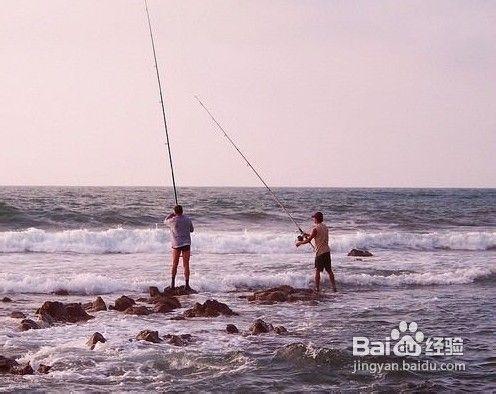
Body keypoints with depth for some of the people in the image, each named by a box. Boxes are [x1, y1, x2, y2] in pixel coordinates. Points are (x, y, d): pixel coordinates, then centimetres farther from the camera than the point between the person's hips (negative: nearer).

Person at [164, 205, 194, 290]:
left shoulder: (173, 220, -8)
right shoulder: (188, 219, -1)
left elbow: (165, 221, 14)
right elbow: (191, 230, 14)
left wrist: (172, 214, 21)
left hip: (176, 244, -1)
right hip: (186, 244, 1)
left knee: (174, 264, 12)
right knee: (186, 265, 3)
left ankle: (173, 283, 9)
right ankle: (187, 284, 0)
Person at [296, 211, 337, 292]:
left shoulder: (315, 229, -13)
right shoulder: (325, 227, 11)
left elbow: (308, 240, -10)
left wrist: (300, 243, 7)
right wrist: (308, 235, 29)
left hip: (320, 252, -7)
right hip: (327, 251, 7)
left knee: (317, 271, 0)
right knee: (329, 270, 10)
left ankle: (317, 288, 1)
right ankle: (334, 287, 10)